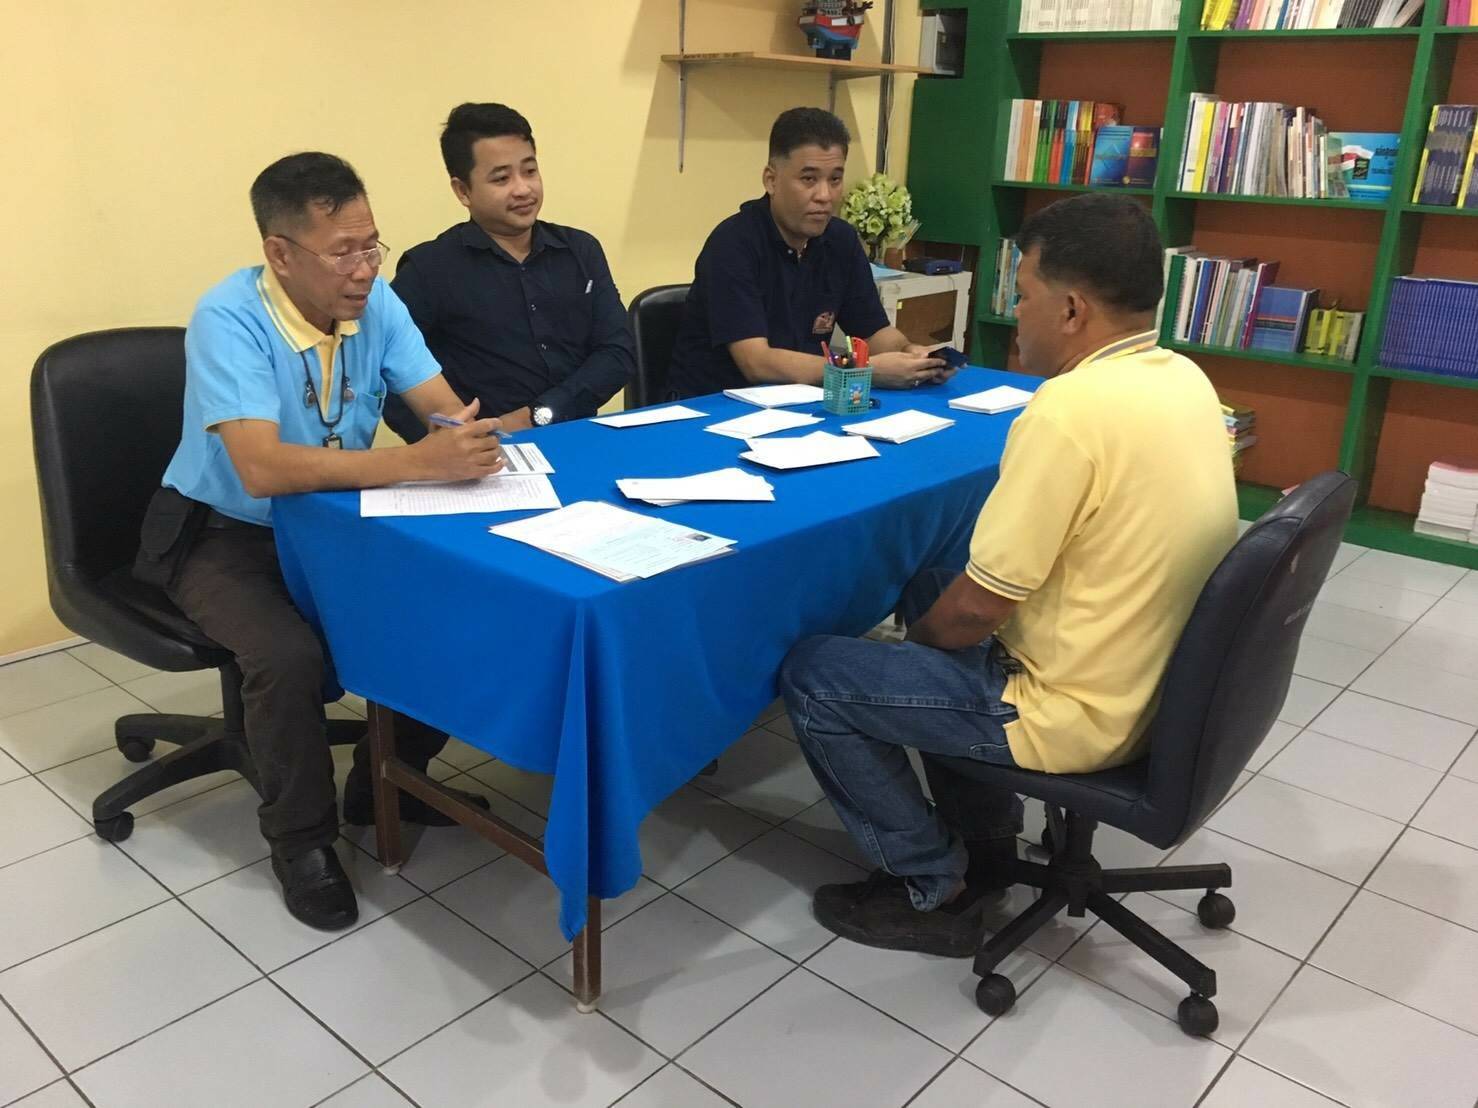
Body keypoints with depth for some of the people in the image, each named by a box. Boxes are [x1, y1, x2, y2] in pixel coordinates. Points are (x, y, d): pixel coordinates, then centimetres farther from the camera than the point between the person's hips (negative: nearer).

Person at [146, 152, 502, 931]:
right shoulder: (228, 319, -26)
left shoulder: (376, 303, -8)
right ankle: (301, 836, -2)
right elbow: (263, 468, -38)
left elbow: (445, 406, -10)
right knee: (290, 655, -31)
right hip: (226, 536, -5)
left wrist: (468, 439, -35)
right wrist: (417, 463, -46)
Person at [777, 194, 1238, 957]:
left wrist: (914, 636, 1)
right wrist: (927, 617, 14)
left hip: (1077, 713, -9)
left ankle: (936, 891, 12)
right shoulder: (1184, 380, 1)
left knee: (810, 675, -1)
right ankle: (985, 838, 30)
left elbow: (978, 609, -22)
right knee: (929, 589, 26)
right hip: (1157, 683, 9)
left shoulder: (1069, 409, -27)